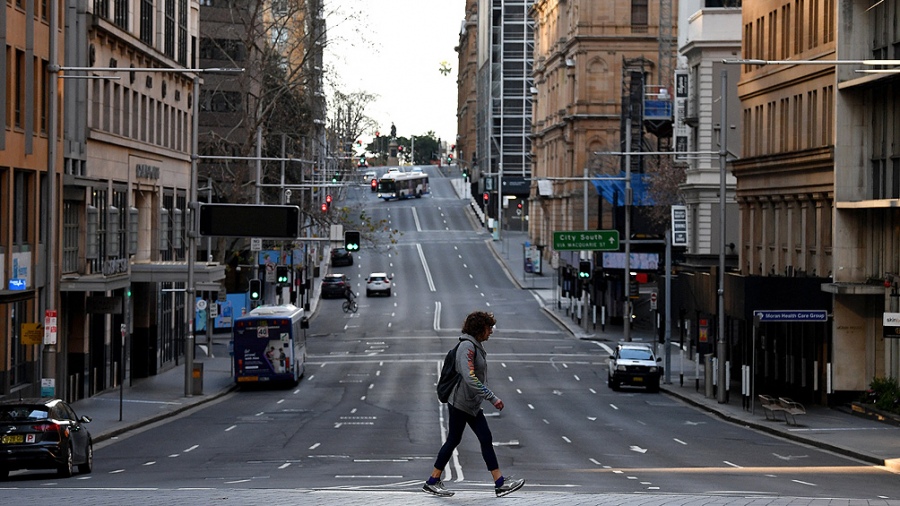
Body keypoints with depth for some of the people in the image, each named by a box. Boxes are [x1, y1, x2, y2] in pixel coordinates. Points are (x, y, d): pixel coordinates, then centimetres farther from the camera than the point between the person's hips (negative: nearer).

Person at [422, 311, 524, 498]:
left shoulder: (477, 346, 12)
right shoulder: (467, 346, -19)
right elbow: (470, 378, -28)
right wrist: (492, 398, -27)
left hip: (472, 404, 9)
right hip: (460, 403, -9)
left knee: (486, 440, 3)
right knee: (453, 440, -1)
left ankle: (500, 483, 1)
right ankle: (433, 482, 10)